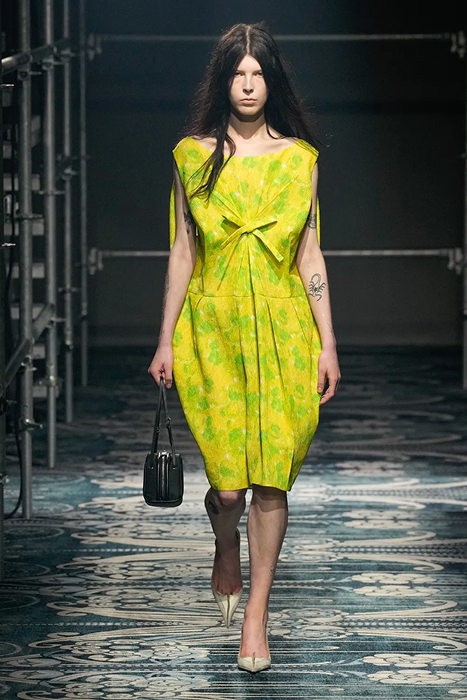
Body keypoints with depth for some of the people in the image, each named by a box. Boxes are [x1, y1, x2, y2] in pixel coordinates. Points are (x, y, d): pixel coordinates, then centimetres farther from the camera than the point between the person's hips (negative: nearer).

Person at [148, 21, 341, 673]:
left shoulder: (299, 157, 4)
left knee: (271, 478, -3)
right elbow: (182, 252, 6)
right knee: (229, 483, -4)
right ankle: (227, 547, 32)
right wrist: (167, 340, 4)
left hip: (283, 331, 0)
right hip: (214, 328, 0)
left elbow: (309, 254, 5)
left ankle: (256, 612, 9)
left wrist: (327, 344, 1)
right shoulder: (192, 155, 3)